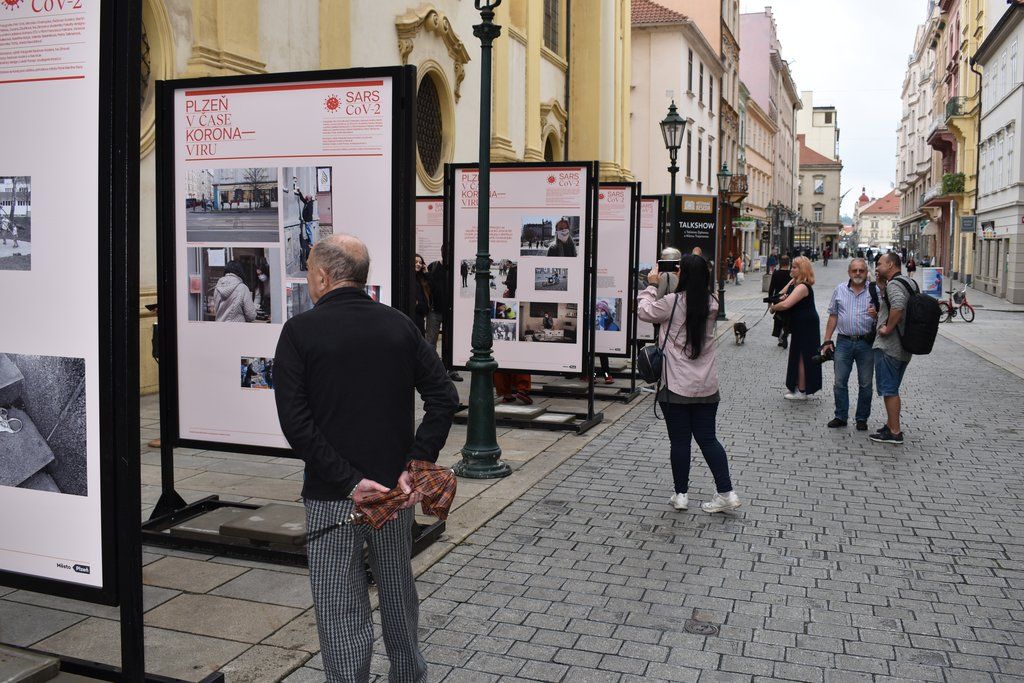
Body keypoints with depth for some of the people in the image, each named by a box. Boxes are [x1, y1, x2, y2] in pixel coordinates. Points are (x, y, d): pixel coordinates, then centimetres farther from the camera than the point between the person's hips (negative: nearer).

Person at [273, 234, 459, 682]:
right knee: (399, 593, 22)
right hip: (395, 486, 5)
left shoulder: (300, 331, -9)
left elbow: (295, 421, -18)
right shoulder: (399, 325, 2)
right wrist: (415, 467, -8)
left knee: (340, 609, 7)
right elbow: (444, 397, -4)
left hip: (331, 495, -4)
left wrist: (349, 481, -17)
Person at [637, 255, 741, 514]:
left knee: (679, 441, 6)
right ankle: (726, 492, 10)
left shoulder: (672, 302, -14)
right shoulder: (711, 304, 1)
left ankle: (681, 494, 16)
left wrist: (651, 285, 12)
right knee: (707, 438, 12)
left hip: (677, 387, -4)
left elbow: (644, 311, 0)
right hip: (707, 386, 4)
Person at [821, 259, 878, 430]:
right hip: (844, 342, 2)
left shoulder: (875, 291, 2)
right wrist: (827, 340, 5)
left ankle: (862, 418, 16)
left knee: (865, 384, 5)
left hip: (866, 343, -1)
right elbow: (833, 316, 10)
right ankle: (841, 416, 15)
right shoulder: (840, 290, 7)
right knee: (840, 382, 4)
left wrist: (876, 315, -19)